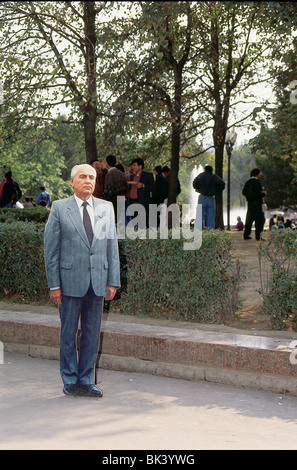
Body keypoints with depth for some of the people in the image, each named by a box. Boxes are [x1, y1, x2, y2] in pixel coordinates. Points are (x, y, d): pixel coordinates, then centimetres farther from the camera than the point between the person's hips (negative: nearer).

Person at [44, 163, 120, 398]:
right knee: (69, 334, 5)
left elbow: (112, 245, 9)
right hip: (70, 281, -3)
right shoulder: (59, 208, -1)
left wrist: (113, 281, 4)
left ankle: (86, 381, 18)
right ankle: (70, 381, 19)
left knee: (92, 334, 8)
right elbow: (51, 248, -2)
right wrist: (54, 284, -7)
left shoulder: (106, 208, 8)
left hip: (97, 282, 3)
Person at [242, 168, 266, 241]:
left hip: (250, 203, 7)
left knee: (249, 219, 13)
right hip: (257, 203, -7)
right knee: (259, 219, -2)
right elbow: (259, 193, -19)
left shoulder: (248, 181, 10)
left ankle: (246, 235, 13)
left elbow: (244, 192, 12)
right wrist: (264, 194, 0)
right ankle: (258, 236, -4)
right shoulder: (257, 181, -13)